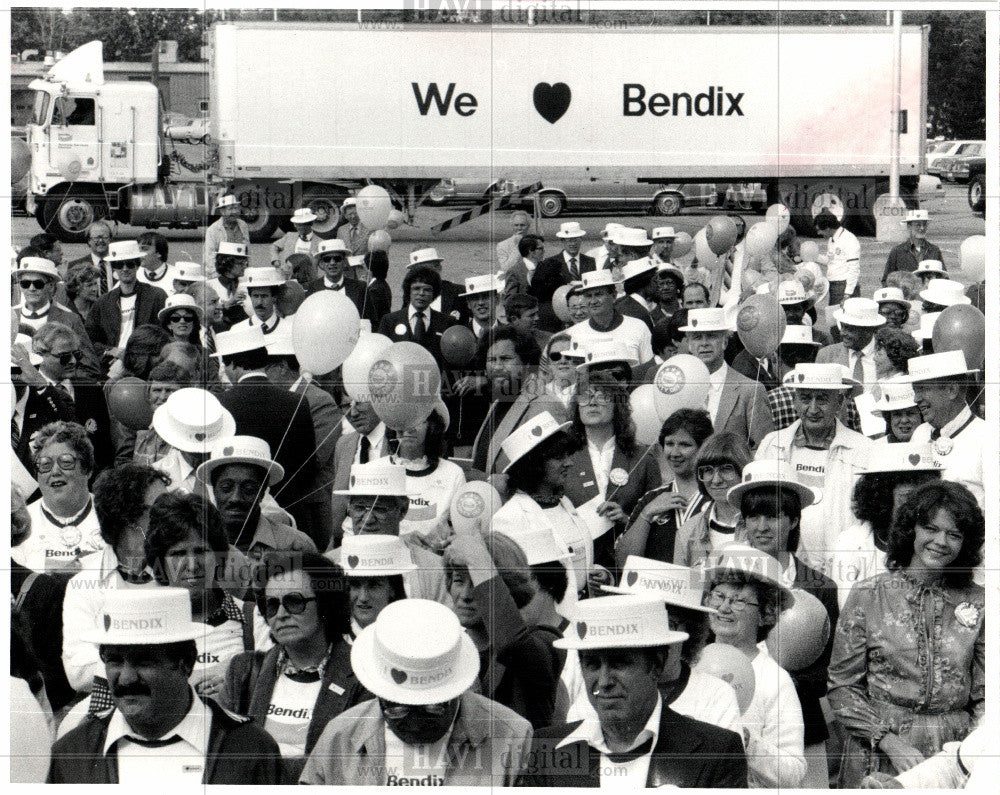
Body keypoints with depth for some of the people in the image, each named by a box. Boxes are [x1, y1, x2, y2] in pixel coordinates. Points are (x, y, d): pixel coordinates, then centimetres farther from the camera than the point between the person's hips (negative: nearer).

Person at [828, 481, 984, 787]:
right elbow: (843, 687, 0)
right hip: (876, 756, -1)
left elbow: (985, 697, 7)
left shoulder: (977, 603, 4)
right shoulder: (868, 595, 0)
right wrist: (890, 742, -11)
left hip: (953, 755, 1)